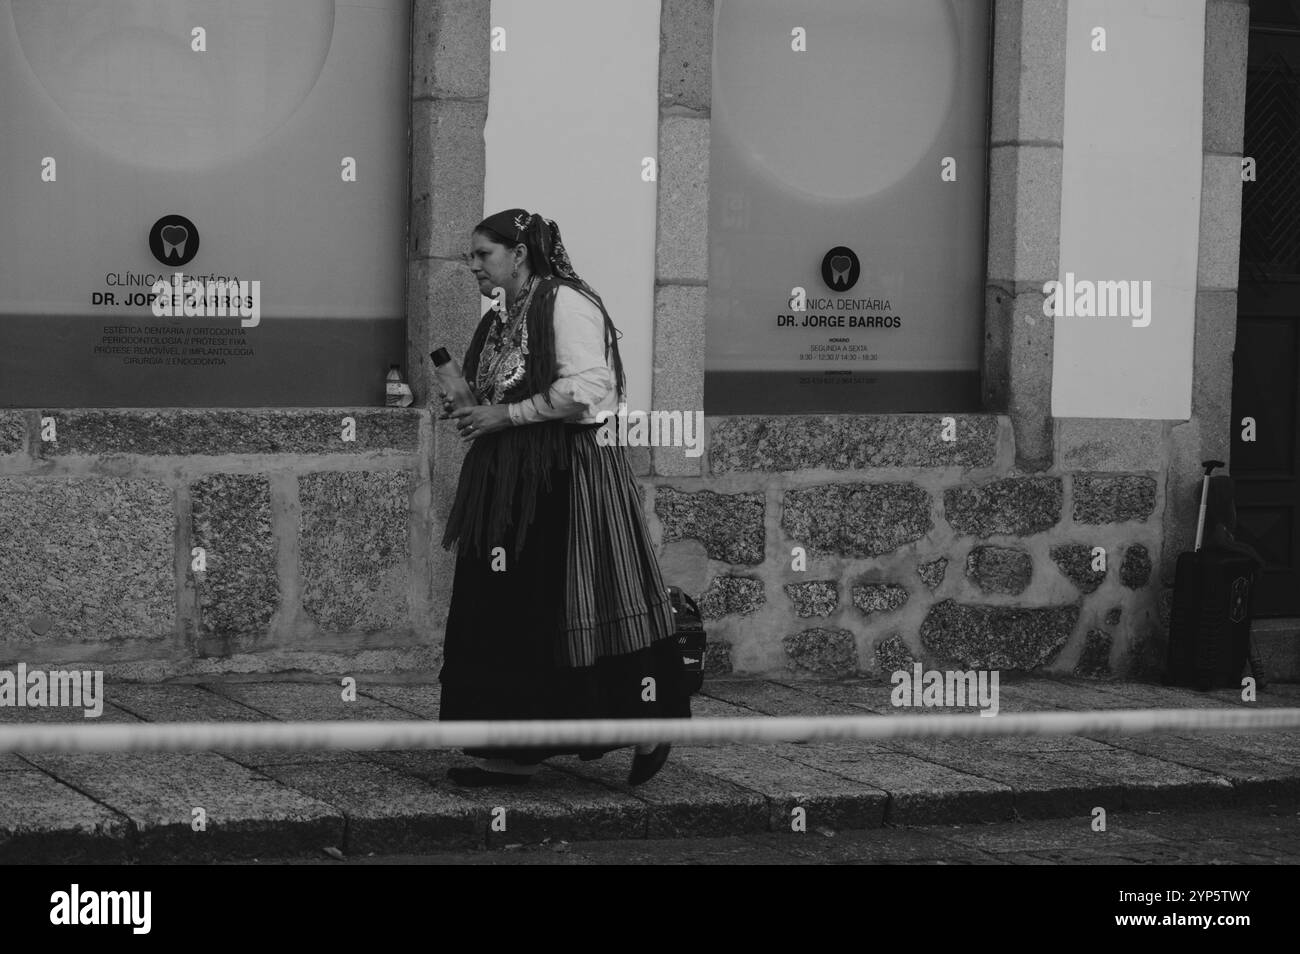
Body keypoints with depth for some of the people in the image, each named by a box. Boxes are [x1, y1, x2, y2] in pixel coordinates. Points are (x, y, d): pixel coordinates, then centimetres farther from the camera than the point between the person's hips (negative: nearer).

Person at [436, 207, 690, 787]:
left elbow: (583, 389, -20)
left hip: (567, 474, -9)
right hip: (507, 478, 9)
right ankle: (516, 753, 13)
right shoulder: (501, 320, 17)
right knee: (506, 612, 6)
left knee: (562, 606, -7)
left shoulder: (566, 303, -10)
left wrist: (505, 415, -16)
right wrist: (471, 413, 8)